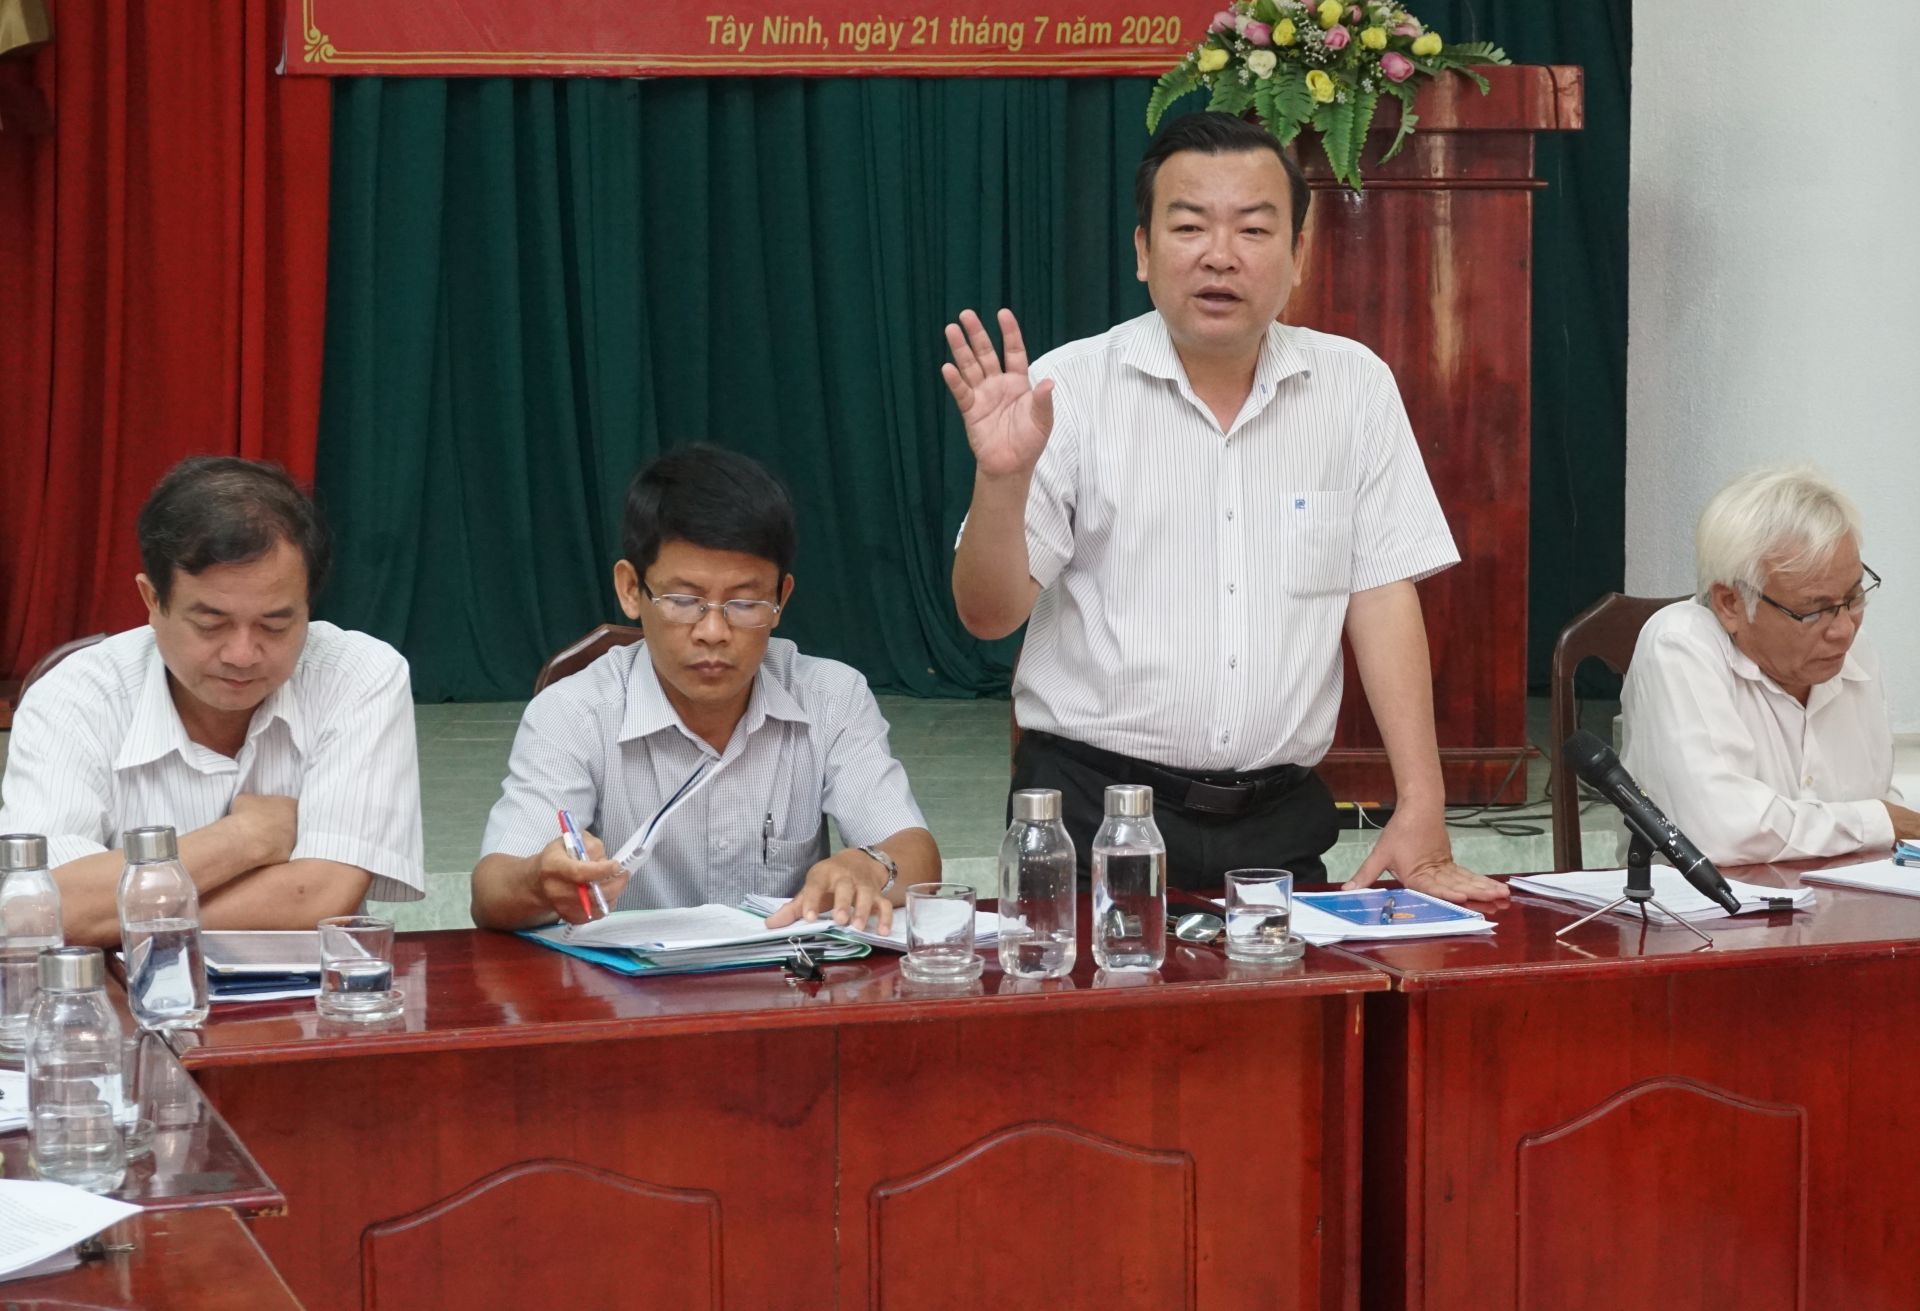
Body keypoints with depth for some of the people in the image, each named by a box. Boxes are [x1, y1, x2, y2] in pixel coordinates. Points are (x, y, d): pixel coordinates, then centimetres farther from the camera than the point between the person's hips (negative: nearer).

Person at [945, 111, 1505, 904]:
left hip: (1280, 817, 2)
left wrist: (1422, 809, -6)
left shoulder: (1354, 385, 5)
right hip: (1093, 809, -2)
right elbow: (990, 615, -4)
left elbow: (1383, 597, 2)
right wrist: (1002, 478, -22)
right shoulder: (1070, 388, -3)